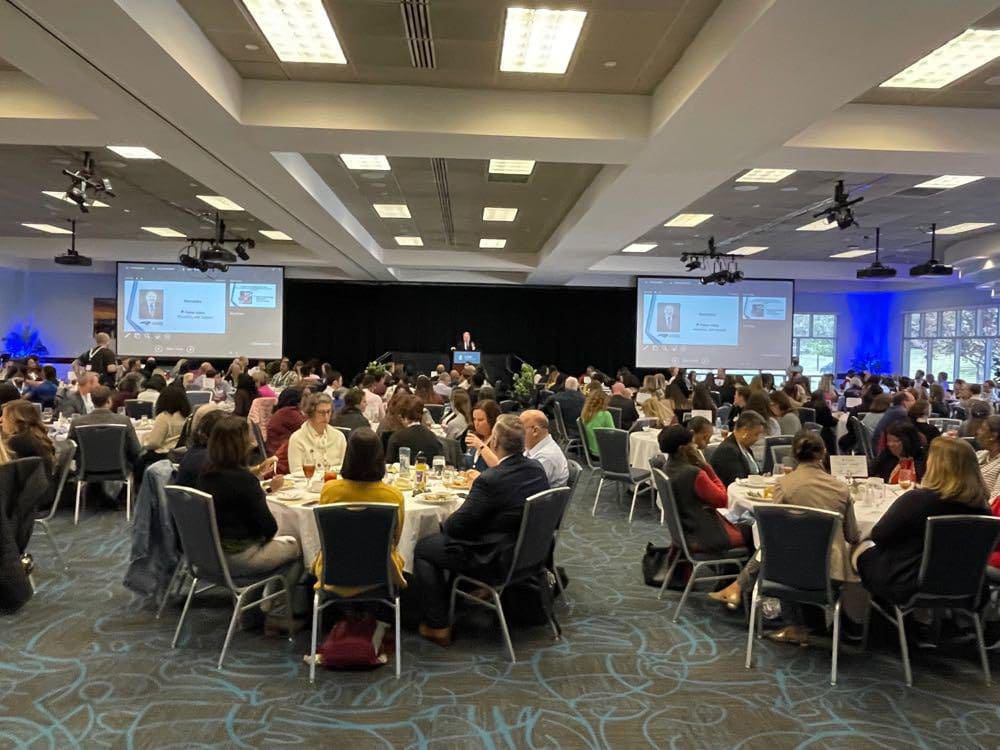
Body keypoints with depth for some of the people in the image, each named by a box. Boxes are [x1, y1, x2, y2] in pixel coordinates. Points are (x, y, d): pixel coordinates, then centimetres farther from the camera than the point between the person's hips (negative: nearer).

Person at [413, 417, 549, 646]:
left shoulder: (490, 480, -29)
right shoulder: (537, 469, -5)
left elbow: (456, 525, -19)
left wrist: (444, 524, 3)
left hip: (496, 560, -8)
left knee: (423, 548, 8)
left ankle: (437, 625, 11)